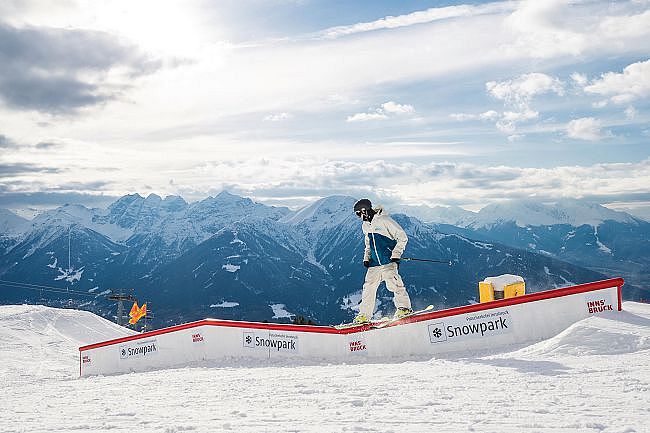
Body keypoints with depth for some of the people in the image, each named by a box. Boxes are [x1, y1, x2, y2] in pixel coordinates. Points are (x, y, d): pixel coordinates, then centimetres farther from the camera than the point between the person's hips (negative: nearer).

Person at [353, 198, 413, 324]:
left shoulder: (384, 220, -8)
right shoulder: (365, 225, 17)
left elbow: (403, 237, -8)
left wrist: (396, 255, -14)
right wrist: (366, 258, 15)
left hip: (388, 261, -7)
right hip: (374, 263, 7)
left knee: (393, 283, -20)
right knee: (368, 287, 3)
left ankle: (404, 307, -13)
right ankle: (364, 315, 8)